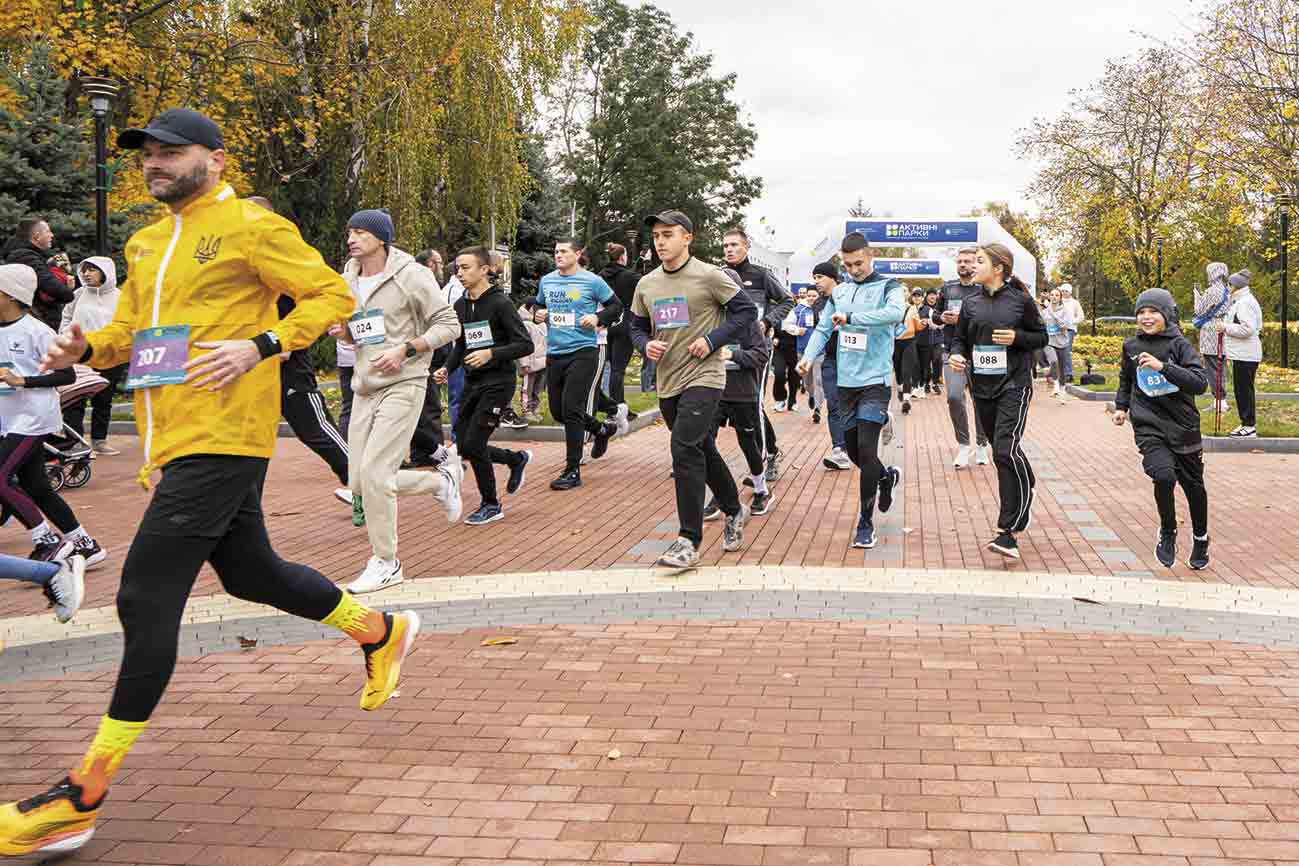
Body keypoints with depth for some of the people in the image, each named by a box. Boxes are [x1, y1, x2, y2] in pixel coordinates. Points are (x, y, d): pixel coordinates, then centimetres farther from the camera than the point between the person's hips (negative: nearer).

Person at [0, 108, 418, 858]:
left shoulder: (252, 228, -6)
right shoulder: (145, 243, 19)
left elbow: (333, 294, -8)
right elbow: (132, 328, 26)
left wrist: (258, 347, -21)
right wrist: (87, 348, 3)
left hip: (221, 441, -9)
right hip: (176, 441, 9)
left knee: (147, 600, -10)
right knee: (251, 573, 19)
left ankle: (85, 796, -3)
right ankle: (381, 632, 41)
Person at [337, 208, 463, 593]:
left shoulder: (411, 275, -8)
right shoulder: (348, 279, 11)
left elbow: (448, 324, -7)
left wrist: (405, 350, -18)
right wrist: (344, 331, -1)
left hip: (403, 384, -7)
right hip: (365, 385, 7)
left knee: (374, 474, -16)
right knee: (359, 483, 4)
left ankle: (386, 564, 1)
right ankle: (443, 479, 26)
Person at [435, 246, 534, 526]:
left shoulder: (500, 303, -12)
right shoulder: (460, 306, 9)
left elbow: (525, 345, -15)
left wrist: (491, 353, -27)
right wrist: (447, 368, 3)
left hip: (498, 382, -7)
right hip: (472, 383, 7)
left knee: (472, 444, -12)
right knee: (464, 447, 8)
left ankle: (491, 505, 8)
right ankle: (517, 459, 33)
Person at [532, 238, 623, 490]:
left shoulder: (592, 281, -5)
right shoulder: (546, 281, 9)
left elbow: (616, 306, 3)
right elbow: (539, 305, 25)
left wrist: (598, 318, -14)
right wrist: (538, 314, 2)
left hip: (583, 352, -6)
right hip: (554, 353, 6)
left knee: (571, 410, -11)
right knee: (558, 411, 12)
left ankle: (573, 471, -2)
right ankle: (602, 430, 39)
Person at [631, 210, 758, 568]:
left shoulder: (708, 277, -8)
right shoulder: (646, 285, 8)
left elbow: (747, 310, -6)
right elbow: (637, 326, 18)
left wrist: (713, 340, -15)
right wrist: (646, 345, -4)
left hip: (703, 378, -7)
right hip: (667, 381, 7)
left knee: (685, 450, -18)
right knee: (703, 451, 18)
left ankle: (689, 540, -14)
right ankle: (734, 511, 40)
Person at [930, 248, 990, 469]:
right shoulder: (948, 288, 11)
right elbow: (934, 315, 21)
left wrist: (965, 318, -17)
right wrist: (942, 318, -1)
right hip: (953, 352, 2)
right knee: (954, 397, -13)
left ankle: (982, 445, 23)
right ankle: (963, 445, 3)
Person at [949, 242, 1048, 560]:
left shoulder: (1021, 300, -4)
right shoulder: (971, 302, 7)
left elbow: (1041, 336, 4)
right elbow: (960, 338, 13)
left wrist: (1017, 337, -14)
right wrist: (957, 355, -8)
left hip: (1014, 385, -5)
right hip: (982, 387, 5)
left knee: (1006, 450, -17)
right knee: (1004, 451, 14)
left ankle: (1008, 532, -16)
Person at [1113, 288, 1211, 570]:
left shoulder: (1180, 346, -8)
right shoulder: (1131, 346, 3)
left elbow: (1200, 383, -21)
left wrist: (1163, 367, -29)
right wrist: (1121, 405, 14)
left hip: (1183, 427, 0)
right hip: (1148, 427, 0)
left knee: (1193, 485, 13)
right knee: (1164, 475, -24)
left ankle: (1200, 540, 37)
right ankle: (1168, 534, 0)